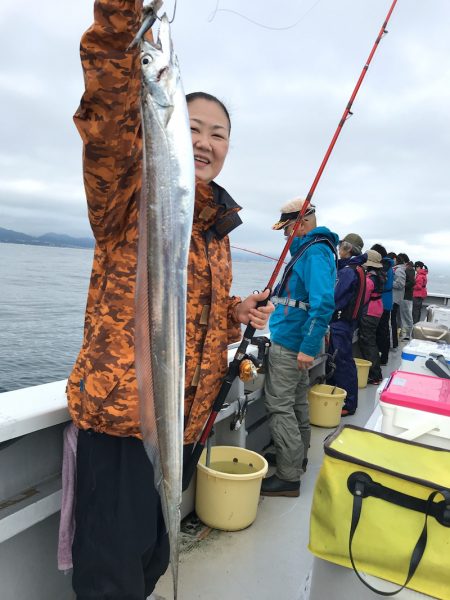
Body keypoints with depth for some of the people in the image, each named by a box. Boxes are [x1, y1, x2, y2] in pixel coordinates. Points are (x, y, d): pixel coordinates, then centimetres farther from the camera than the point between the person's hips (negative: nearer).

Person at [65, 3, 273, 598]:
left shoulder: (220, 225, 12)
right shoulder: (131, 194, -7)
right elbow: (109, 113, -29)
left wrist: (236, 313, 3)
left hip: (186, 419, 7)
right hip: (119, 414, -6)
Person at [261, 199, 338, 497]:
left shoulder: (315, 252, -17)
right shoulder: (309, 249, 14)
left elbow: (323, 303, -27)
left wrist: (308, 347, -27)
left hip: (290, 343, -10)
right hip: (299, 342, 10)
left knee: (280, 406, -6)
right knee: (297, 402, 19)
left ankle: (289, 477, 2)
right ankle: (298, 459, 33)